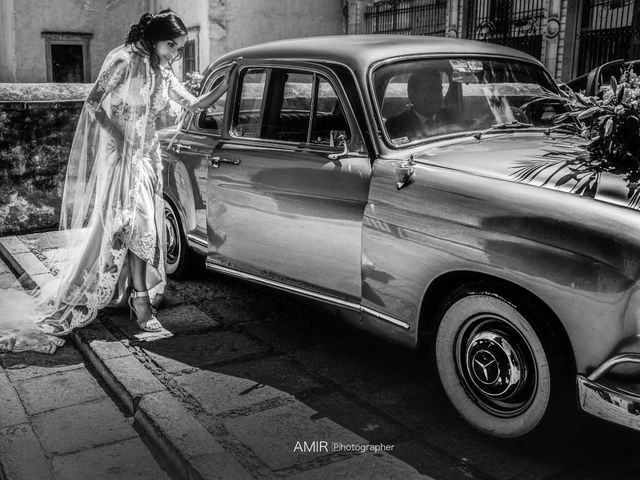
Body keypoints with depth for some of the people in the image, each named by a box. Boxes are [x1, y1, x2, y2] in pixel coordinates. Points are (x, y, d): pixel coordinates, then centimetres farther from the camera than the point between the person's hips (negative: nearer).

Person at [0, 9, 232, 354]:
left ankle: (139, 299, 10)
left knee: (143, 227, 4)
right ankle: (141, 302, -3)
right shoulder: (124, 60, -12)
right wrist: (116, 133, -25)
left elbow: (193, 105, 11)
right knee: (136, 224, -11)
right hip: (118, 154, -7)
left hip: (146, 156, 7)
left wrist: (226, 85, 0)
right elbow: (93, 102, -14)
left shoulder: (164, 74, 9)